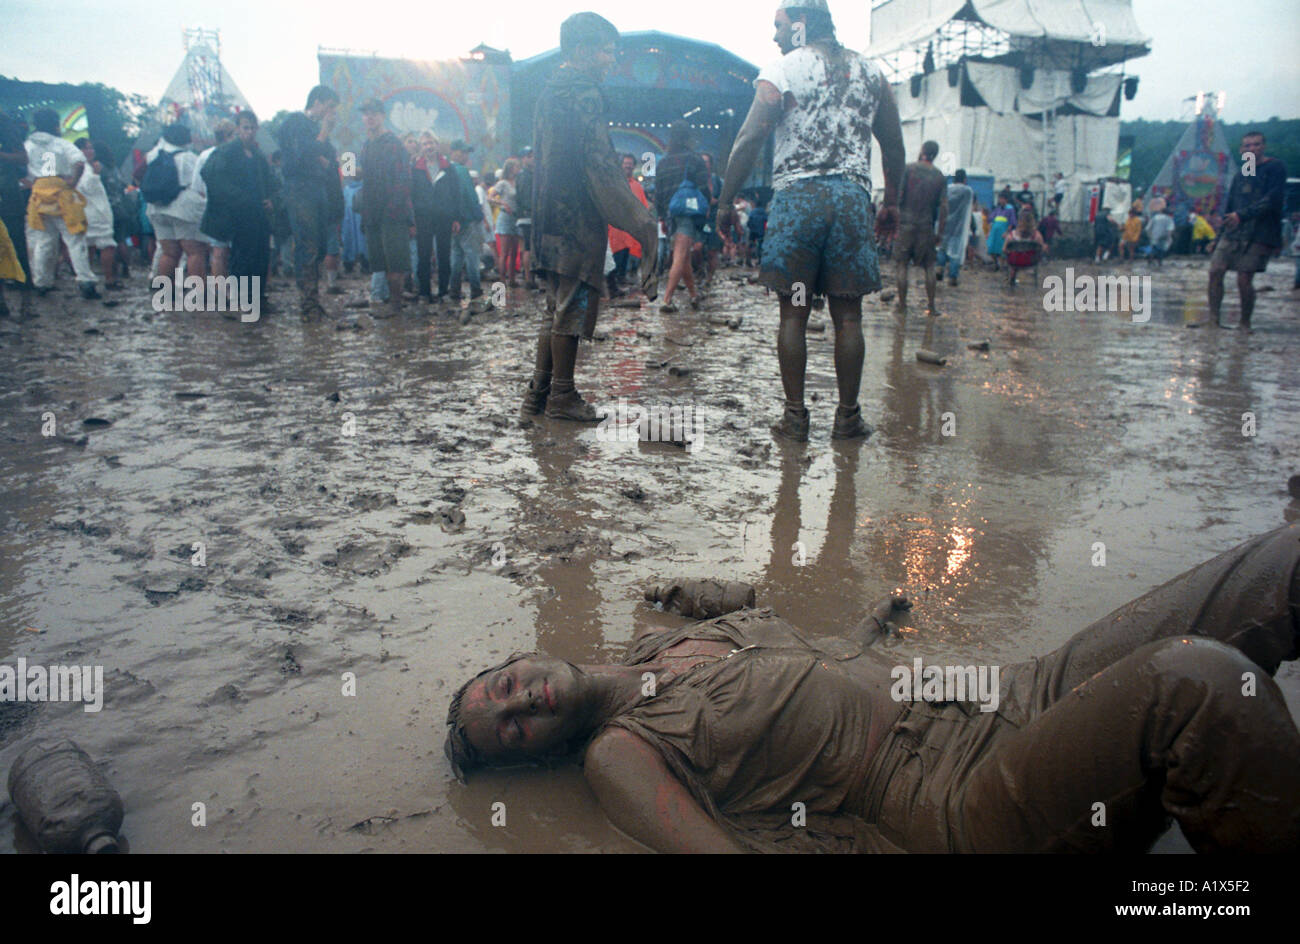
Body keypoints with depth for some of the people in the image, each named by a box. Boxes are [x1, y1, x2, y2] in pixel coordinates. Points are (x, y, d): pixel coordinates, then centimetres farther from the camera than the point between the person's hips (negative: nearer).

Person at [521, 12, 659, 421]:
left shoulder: (550, 92, 18)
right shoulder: (585, 95, -10)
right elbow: (599, 163, -17)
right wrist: (637, 218, -17)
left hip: (551, 216, 9)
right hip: (579, 218, -9)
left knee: (556, 307, 13)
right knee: (572, 307, -3)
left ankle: (539, 392, 16)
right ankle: (562, 395, 4)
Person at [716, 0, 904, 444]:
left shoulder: (782, 70, 2)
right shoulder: (870, 72, 15)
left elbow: (748, 141, -6)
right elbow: (894, 145, 16)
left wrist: (726, 203, 0)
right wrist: (891, 202, 25)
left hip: (797, 195, -3)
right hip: (853, 195, 3)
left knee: (793, 314, 3)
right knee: (847, 316, 6)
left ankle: (794, 416, 4)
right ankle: (848, 416, 9)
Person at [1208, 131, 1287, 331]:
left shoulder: (1275, 167, -3)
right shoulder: (1241, 172, 17)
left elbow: (1273, 200, -15)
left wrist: (1242, 215, -20)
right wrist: (1220, 235, 19)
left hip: (1260, 234, -6)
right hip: (1234, 231, 6)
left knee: (1244, 279, -10)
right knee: (1216, 270, -5)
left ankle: (1245, 324, 5)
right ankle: (1213, 318, 4)